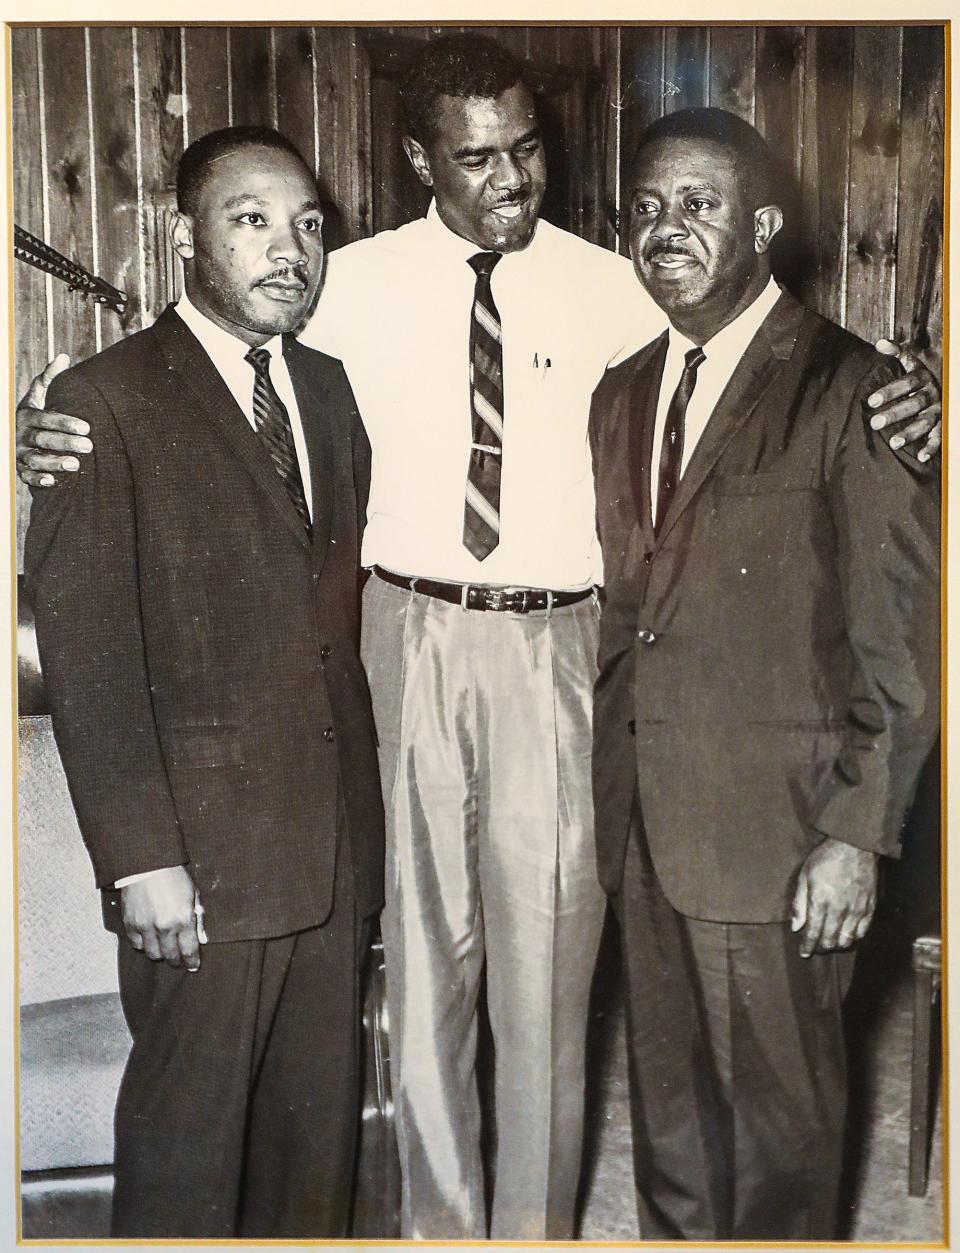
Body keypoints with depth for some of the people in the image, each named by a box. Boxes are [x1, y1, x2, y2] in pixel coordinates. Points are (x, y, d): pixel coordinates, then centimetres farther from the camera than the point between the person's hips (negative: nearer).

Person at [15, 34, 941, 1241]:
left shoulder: (605, 287, 0)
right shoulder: (358, 283, 1)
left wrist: (890, 407, -14)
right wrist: (69, 431, -10)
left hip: (552, 643, -1)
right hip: (410, 633, 1)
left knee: (547, 948, 7)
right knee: (424, 934, 13)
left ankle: (536, 1221, 29)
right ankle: (439, 1216, 35)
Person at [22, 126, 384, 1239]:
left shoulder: (329, 391, 12)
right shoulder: (104, 403, -8)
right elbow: (85, 653, -12)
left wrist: (365, 804, 8)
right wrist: (139, 856, -15)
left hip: (333, 841, 6)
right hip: (200, 852, -5)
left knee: (317, 1118, 16)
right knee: (187, 1128, 9)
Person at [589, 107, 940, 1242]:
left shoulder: (846, 391, -10)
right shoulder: (621, 397, 11)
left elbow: (898, 635, -11)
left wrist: (857, 837, -13)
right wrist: (611, 794, 11)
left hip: (772, 829, -6)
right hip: (641, 823, 6)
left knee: (777, 1106, 11)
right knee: (666, 1099, 19)